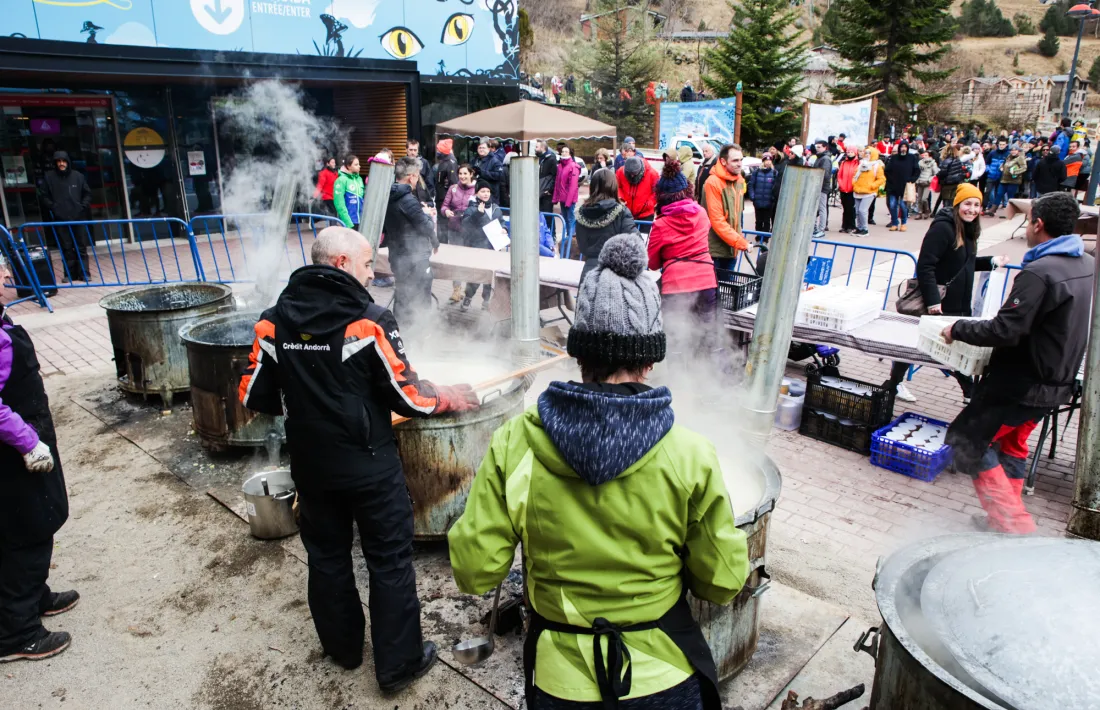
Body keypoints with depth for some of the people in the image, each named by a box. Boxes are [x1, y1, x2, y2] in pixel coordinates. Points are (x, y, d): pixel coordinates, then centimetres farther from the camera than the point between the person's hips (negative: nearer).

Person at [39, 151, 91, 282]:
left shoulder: (78, 176, 4)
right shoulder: (49, 177, 3)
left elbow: (87, 193, 12)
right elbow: (44, 196, 8)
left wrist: (83, 206, -1)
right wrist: (52, 207, -6)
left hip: (79, 217, 0)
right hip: (60, 219, 0)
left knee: (81, 247, 2)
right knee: (66, 248, 2)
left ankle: (84, 273, 6)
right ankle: (70, 274, 7)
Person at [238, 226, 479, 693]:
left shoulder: (274, 320, -5)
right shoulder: (369, 320, -18)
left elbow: (255, 396, 2)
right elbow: (408, 397, -14)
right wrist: (449, 399, 4)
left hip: (309, 463, 5)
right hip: (370, 465, -5)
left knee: (326, 555, 21)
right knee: (390, 562, 10)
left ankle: (342, 646, 40)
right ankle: (398, 664, 22)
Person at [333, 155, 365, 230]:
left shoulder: (359, 179, 10)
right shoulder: (342, 180, -10)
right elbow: (339, 204, -15)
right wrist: (348, 222, -19)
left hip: (360, 221, 6)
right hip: (349, 221, -6)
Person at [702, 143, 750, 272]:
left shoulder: (740, 181, 10)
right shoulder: (713, 183, -15)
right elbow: (717, 221, -19)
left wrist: (739, 240, 14)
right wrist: (742, 243, -20)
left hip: (732, 248, 8)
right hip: (714, 250, -7)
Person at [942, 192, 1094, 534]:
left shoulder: (1039, 273, -24)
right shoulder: (1088, 266, 4)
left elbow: (1005, 332, -26)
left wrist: (958, 329, -12)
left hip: (1021, 384, -9)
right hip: (1057, 382, 9)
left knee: (967, 441, 1)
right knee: (1012, 447, 22)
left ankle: (1014, 525, 0)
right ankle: (1006, 519, 31)